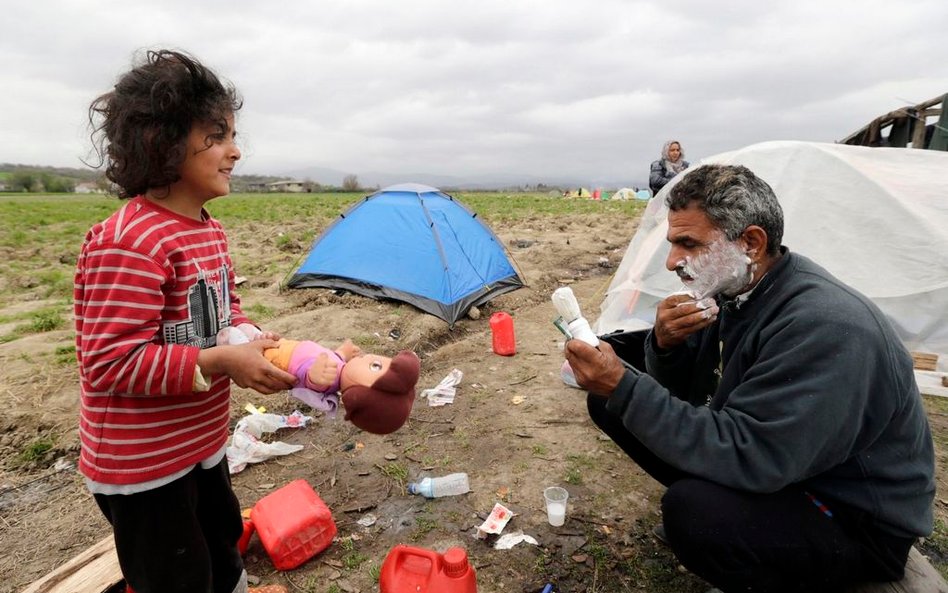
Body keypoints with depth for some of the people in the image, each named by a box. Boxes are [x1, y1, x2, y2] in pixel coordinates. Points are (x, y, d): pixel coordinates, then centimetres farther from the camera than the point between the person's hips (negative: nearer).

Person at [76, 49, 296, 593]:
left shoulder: (210, 230, 1)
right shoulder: (126, 244, -27)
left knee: (223, 548, 29)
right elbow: (111, 362, -27)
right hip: (143, 465, -8)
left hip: (203, 442, 8)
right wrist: (222, 362, -30)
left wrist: (252, 340, -8)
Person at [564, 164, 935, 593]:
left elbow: (744, 455, -34)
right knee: (611, 403, -3)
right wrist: (664, 346, -21)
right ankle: (702, 501, 11)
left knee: (691, 509, -37)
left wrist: (622, 385, -35)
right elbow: (680, 393, 1)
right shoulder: (731, 289, -5)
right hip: (769, 463, 7)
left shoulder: (824, 325, -30)